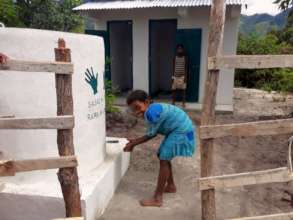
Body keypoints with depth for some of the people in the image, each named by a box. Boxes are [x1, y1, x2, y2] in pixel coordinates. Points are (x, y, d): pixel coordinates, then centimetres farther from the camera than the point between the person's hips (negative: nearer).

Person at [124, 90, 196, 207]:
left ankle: (157, 199, -2)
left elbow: (151, 134, -15)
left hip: (181, 131, -10)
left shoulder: (151, 112, -26)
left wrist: (133, 144, -6)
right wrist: (135, 141, 5)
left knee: (163, 160, -9)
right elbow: (152, 133, 7)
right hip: (178, 130, 10)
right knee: (164, 158, 18)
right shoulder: (151, 110, 4)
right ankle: (171, 186, 37)